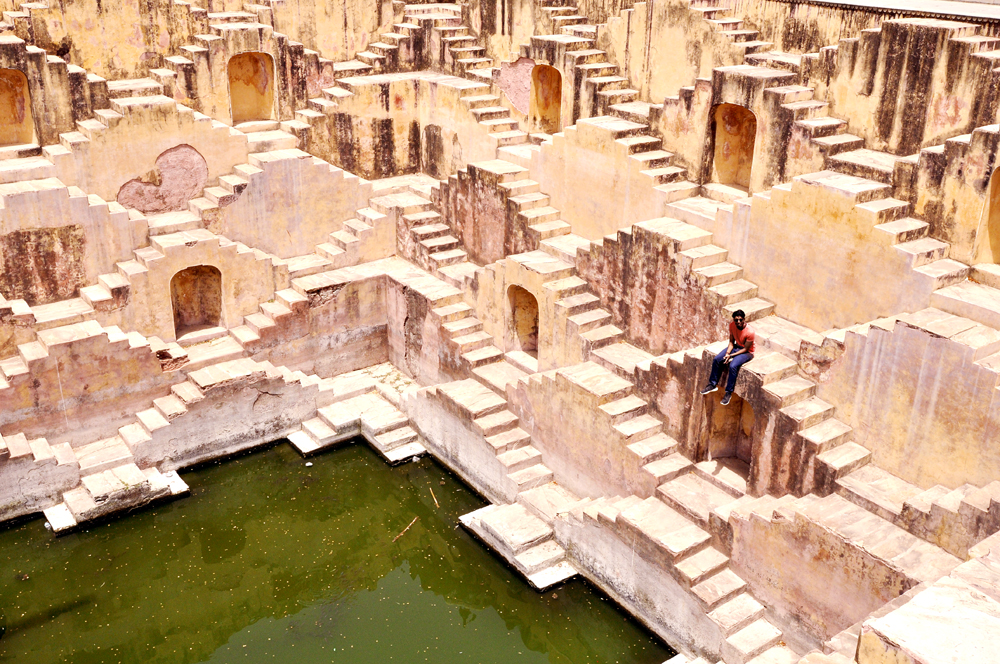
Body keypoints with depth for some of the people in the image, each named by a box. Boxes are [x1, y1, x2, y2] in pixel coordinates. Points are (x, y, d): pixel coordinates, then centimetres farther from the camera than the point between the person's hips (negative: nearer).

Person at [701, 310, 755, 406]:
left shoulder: (749, 332, -29)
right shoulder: (732, 325, -11)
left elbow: (745, 349, -21)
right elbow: (732, 341, 0)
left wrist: (731, 356, -23)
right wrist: (728, 353, -16)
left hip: (747, 352, -7)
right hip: (736, 347, 7)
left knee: (733, 366, -30)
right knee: (717, 359, -10)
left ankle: (728, 393, -18)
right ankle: (713, 385, 5)